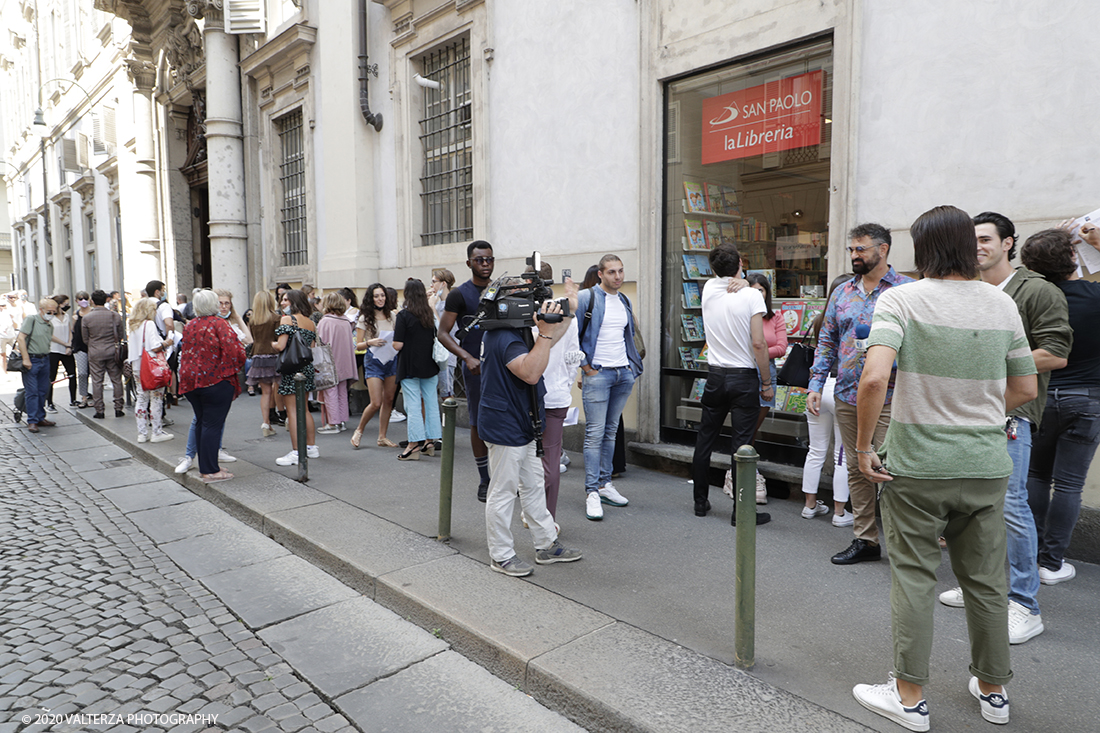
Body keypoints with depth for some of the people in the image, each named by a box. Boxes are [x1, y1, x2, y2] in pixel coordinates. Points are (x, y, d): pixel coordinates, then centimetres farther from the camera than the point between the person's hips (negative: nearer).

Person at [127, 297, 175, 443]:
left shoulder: (133, 326, 13)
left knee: (141, 399, 10)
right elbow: (154, 347, -20)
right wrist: (166, 343, -2)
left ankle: (142, 433, 14)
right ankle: (157, 432, 4)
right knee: (156, 399, 0)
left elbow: (131, 346, 19)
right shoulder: (149, 324, -12)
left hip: (137, 367, 8)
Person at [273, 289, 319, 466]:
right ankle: (311, 447, 23)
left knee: (292, 411, -3)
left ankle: (296, 452, -2)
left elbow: (280, 346, -16)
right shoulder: (310, 323, 11)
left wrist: (270, 344, 3)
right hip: (307, 366, 7)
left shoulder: (287, 319, -9)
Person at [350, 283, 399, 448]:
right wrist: (370, 342, -19)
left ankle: (382, 436, 17)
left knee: (389, 400, 6)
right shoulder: (365, 318, -3)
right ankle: (359, 430, 15)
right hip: (374, 361, -4)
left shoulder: (392, 315, 7)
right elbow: (358, 344, -1)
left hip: (392, 360, 4)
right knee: (376, 403, -9)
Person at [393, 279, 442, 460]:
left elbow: (398, 345, -15)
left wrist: (395, 334, 4)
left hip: (410, 366, -5)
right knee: (431, 402, 10)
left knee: (413, 405, -2)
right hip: (430, 365, 5)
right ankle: (430, 441, 18)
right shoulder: (430, 314, 4)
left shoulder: (404, 315, -13)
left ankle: (414, 445, 0)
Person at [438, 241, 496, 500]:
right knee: (479, 423, 3)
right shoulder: (459, 294, -3)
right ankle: (484, 480, 15)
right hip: (476, 367, -4)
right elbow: (442, 333, -5)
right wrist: (467, 357, -17)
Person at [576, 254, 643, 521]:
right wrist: (586, 367, -9)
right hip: (598, 374, -6)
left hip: (624, 373, 6)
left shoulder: (625, 301, 15)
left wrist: (633, 368, 15)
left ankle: (605, 483, 21)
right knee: (595, 434, -6)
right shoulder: (586, 297, -6)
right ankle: (591, 492, -1)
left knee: (611, 431, 12)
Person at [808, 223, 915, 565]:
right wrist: (815, 385, 6)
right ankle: (865, 539, 23)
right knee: (856, 469, 11)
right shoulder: (842, 292, 12)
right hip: (847, 396, 5)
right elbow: (827, 341, 13)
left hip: (888, 398, -5)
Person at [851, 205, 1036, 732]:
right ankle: (992, 690, 33)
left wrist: (864, 445, -14)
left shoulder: (901, 299, -11)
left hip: (917, 466, -4)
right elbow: (1026, 389, 10)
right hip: (986, 466, 5)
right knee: (986, 579, 17)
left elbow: (875, 378, -25)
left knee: (913, 577, 7)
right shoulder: (1002, 304, 4)